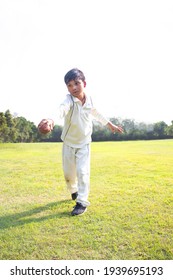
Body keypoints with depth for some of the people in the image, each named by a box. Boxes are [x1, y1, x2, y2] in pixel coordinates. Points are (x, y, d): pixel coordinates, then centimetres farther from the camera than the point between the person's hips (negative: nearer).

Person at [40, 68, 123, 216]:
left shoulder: (89, 100, -9)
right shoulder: (69, 100, -24)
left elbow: (96, 114, 12)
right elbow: (62, 109, -49)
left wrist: (110, 124, 22)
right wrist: (51, 119, -71)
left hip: (84, 143, 1)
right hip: (69, 143, -1)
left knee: (83, 171, -11)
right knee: (68, 172, 11)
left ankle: (82, 202, 2)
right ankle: (74, 190, 43)